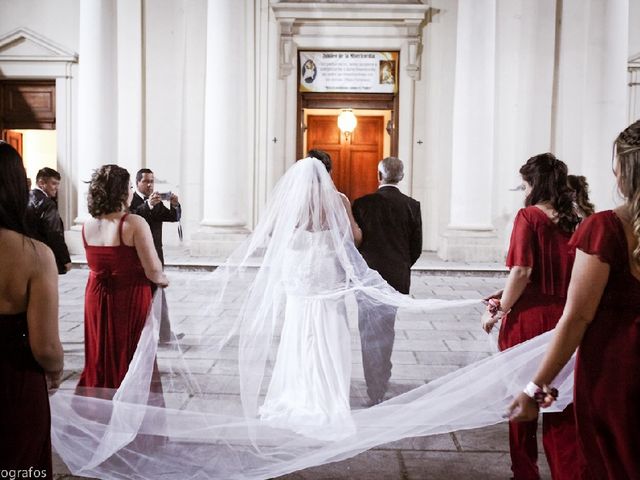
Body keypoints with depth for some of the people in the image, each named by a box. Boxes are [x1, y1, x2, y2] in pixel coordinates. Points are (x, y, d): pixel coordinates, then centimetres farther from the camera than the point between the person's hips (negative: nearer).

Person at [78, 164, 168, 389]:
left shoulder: (87, 225, 0)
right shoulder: (134, 223, -18)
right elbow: (153, 272, -20)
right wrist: (163, 280, 1)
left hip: (96, 298, 6)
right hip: (130, 300, -5)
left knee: (100, 358, 20)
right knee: (129, 360, 10)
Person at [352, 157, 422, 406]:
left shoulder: (362, 204, -8)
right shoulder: (412, 206, -2)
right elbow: (416, 248, 1)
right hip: (398, 279, 3)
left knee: (371, 336, 5)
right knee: (385, 332, 19)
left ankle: (376, 396, 9)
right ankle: (382, 384, 36)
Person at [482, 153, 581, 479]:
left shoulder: (529, 216, -10)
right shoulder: (574, 221, 5)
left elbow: (522, 272, -18)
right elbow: (576, 276, 10)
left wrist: (500, 311, -7)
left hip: (529, 319, -4)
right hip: (564, 321, 4)